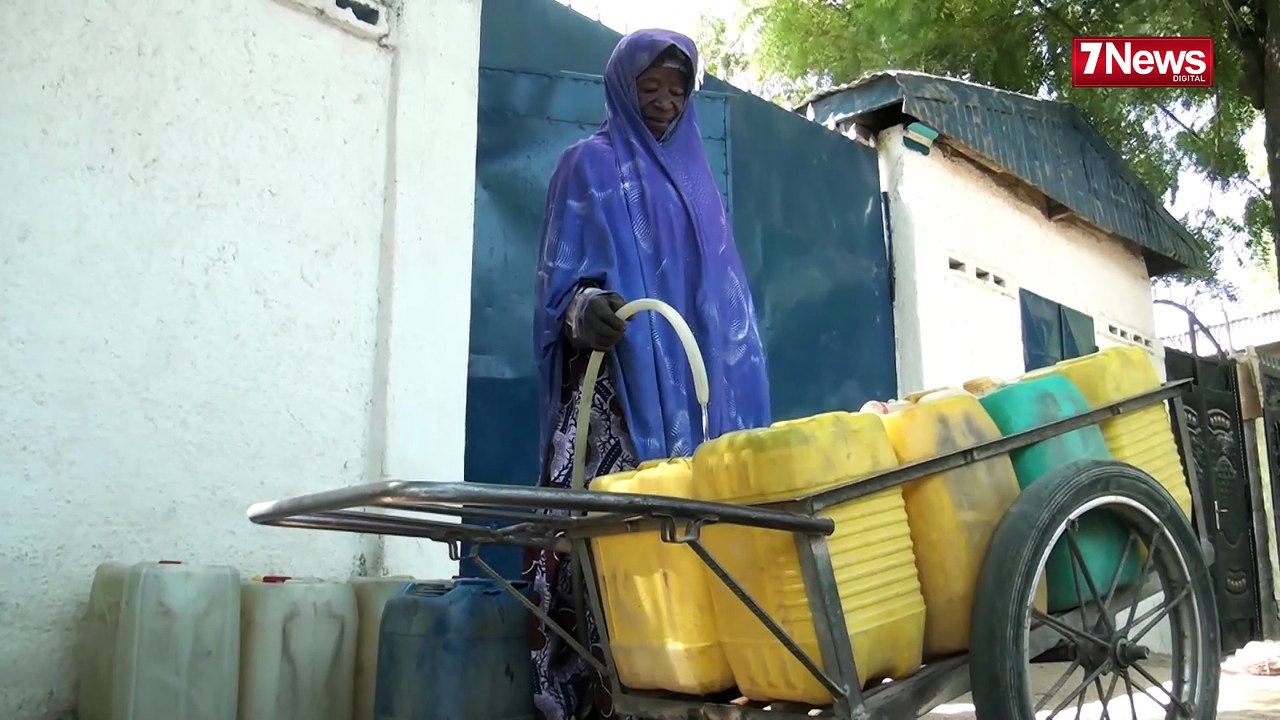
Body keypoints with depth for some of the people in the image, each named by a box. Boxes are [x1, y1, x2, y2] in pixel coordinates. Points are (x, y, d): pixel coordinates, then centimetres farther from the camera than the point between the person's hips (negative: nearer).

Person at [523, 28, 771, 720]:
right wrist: (583, 309, -25)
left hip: (696, 388, 5)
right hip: (619, 387, -5)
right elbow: (561, 278, -1)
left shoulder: (695, 175, 26)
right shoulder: (589, 165, 10)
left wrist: (736, 375, 15)